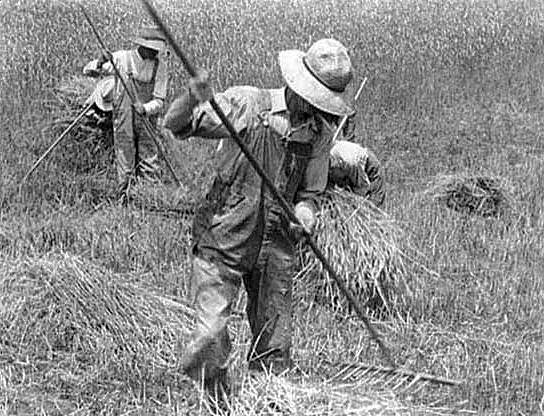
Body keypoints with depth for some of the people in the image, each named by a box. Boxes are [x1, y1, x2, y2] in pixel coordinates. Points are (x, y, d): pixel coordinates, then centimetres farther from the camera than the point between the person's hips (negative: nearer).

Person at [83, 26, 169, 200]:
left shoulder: (159, 65, -2)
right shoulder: (121, 58, -6)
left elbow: (159, 101, -4)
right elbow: (88, 71, -2)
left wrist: (145, 109, -25)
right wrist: (100, 63, -24)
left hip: (147, 123, 1)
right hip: (123, 123, -1)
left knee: (151, 173, -2)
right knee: (125, 171, 2)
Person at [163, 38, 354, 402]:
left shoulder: (319, 137, 5)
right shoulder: (246, 105, -7)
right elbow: (175, 126, -9)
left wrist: (304, 215, -10)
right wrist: (193, 99, -31)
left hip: (276, 249, 4)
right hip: (223, 242, -3)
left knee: (274, 351, 6)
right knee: (210, 340, -11)